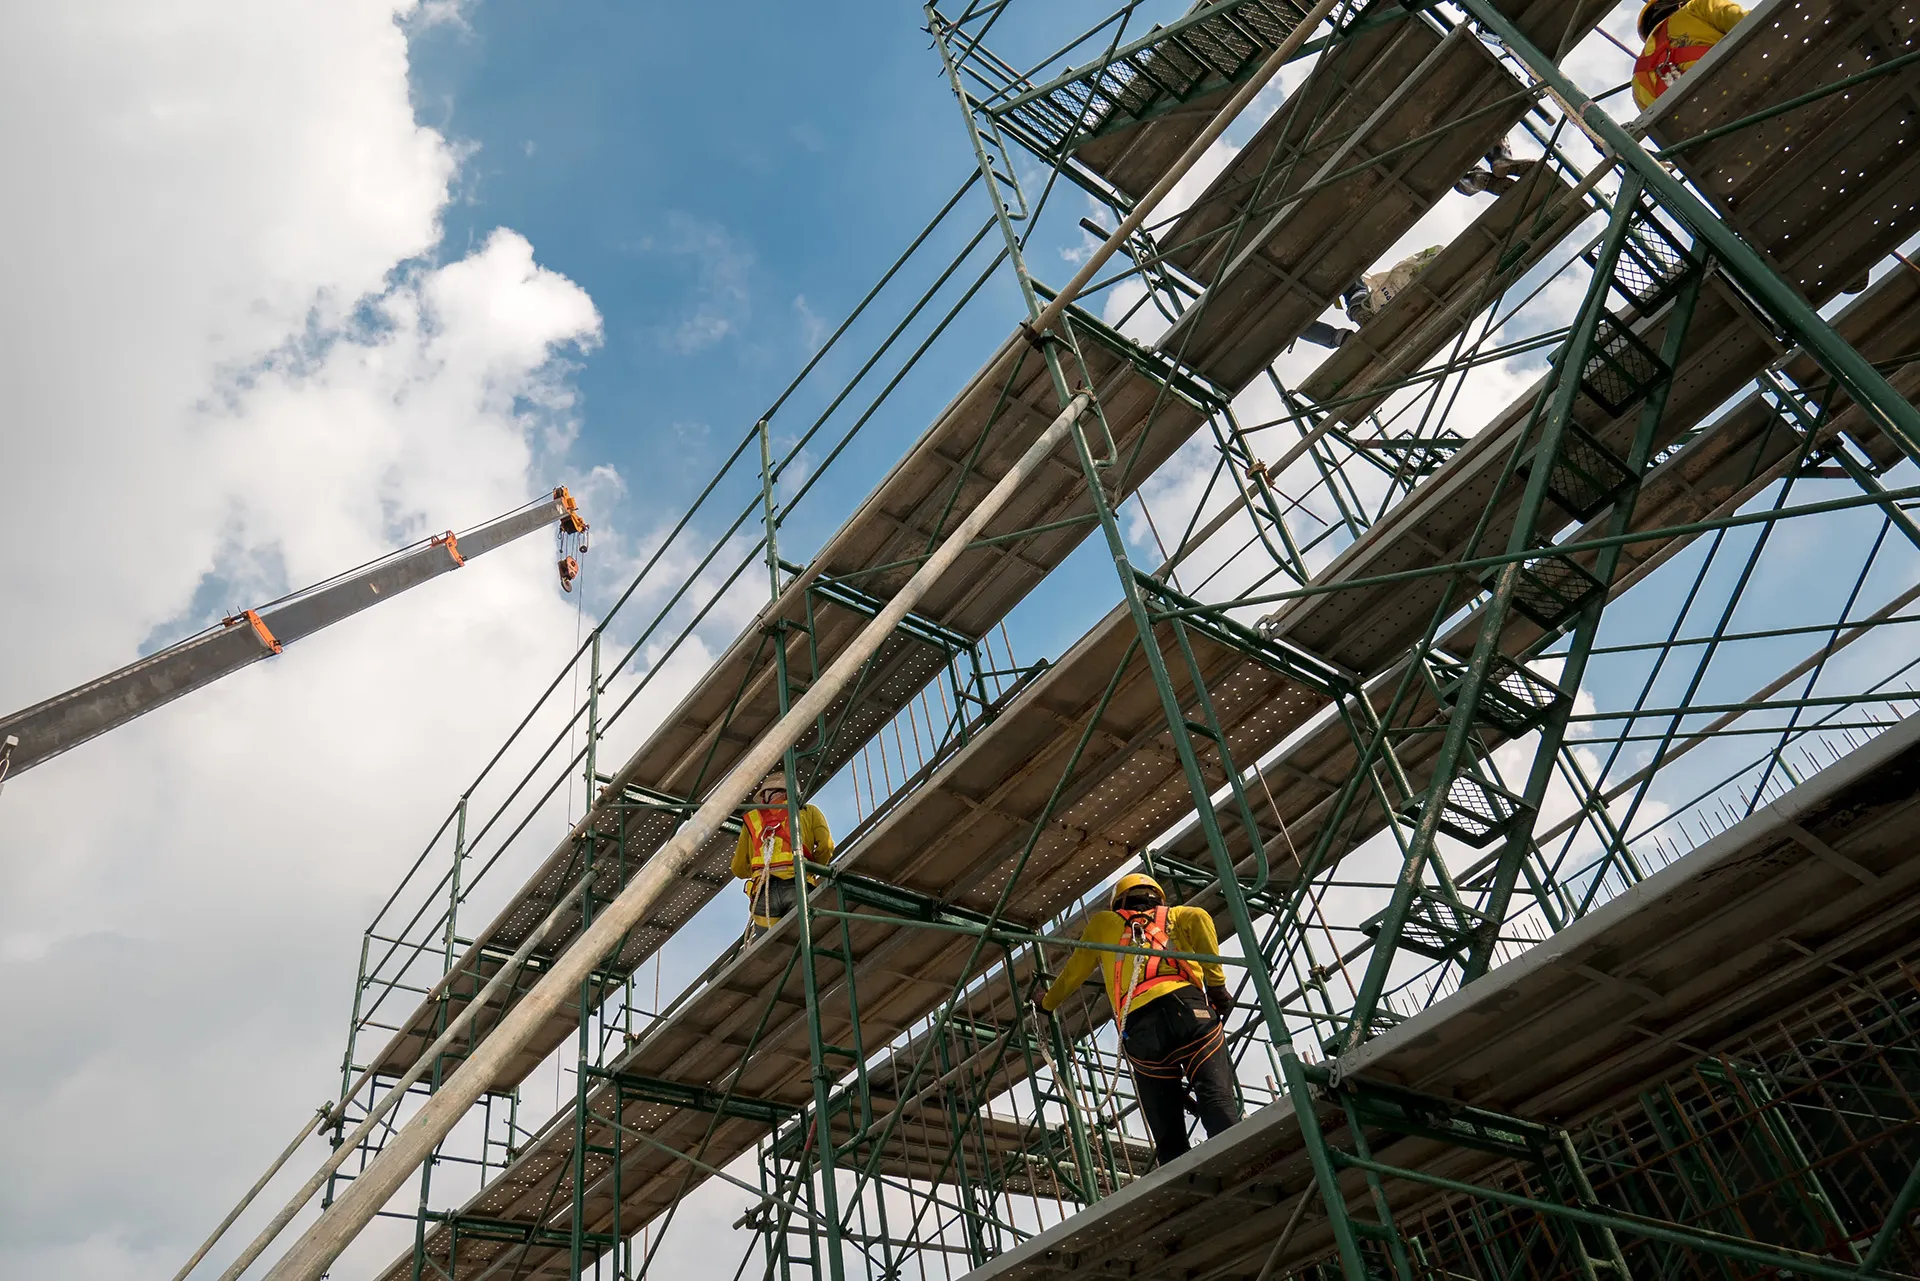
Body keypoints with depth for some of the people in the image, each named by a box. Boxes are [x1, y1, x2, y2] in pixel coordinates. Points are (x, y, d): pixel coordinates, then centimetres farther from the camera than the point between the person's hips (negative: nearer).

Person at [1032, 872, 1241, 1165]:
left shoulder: (1104, 923, 33)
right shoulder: (1174, 916, 30)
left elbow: (1072, 974, 38)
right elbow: (1199, 919, 5)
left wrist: (1047, 1002, 57)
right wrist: (1217, 983, 5)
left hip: (1139, 1029, 1)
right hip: (1189, 1008, 0)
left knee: (1169, 1140, 3)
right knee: (1218, 1098, -15)